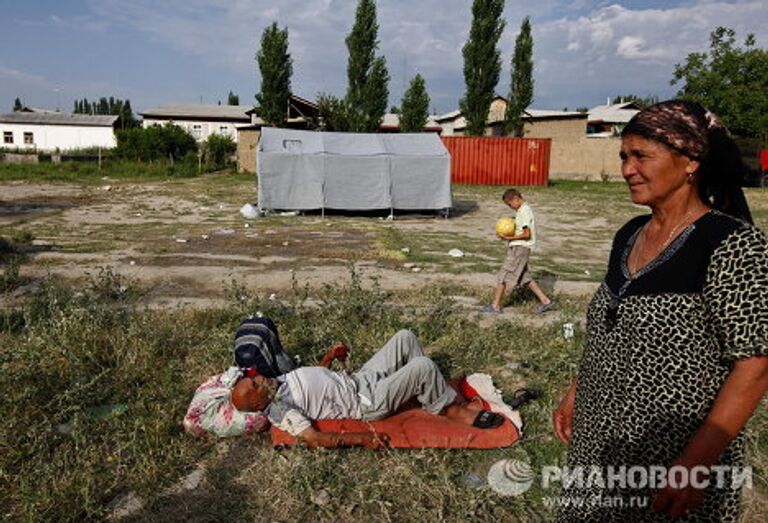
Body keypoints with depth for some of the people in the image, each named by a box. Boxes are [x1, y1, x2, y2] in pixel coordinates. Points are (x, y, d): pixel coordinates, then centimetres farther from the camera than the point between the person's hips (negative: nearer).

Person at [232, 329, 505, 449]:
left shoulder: (281, 380, 7)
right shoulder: (281, 411, -18)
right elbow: (313, 439, -26)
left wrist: (330, 355, 8)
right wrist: (359, 439, -32)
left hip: (358, 379, 9)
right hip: (368, 403, -9)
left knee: (405, 337, 3)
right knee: (424, 366, -22)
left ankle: (434, 392, 15)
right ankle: (454, 409, 4)